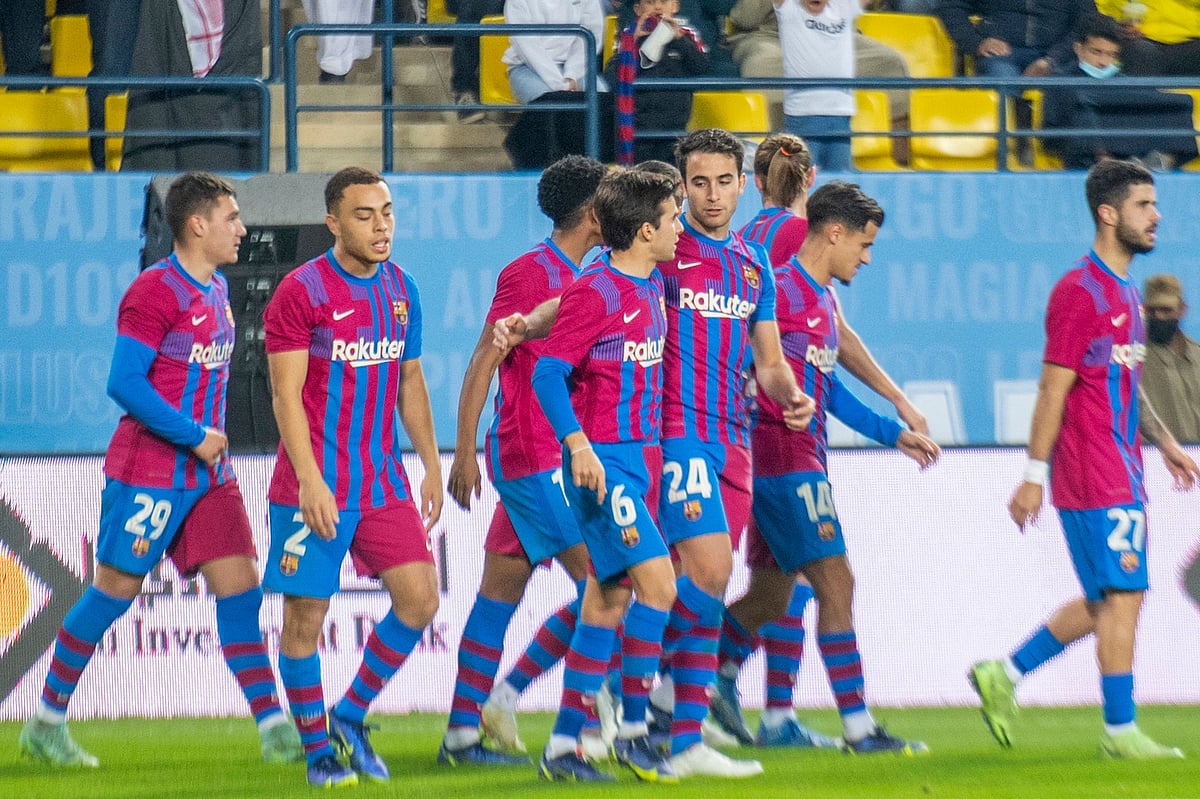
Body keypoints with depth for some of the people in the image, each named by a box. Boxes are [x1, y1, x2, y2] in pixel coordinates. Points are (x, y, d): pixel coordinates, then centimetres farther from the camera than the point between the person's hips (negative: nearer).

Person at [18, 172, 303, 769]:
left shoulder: (216, 291, 12)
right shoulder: (154, 293, -15)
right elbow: (124, 384, -20)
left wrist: (211, 442, 13)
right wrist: (195, 438, -17)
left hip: (208, 473, 8)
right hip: (149, 471, -8)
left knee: (240, 588, -1)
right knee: (114, 591, 0)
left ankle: (275, 731, -4)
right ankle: (46, 724, 13)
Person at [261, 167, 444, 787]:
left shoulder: (401, 289, 9)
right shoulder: (301, 292, -10)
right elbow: (286, 394, -12)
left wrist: (431, 464, 14)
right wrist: (310, 481, -19)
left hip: (385, 484, 6)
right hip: (316, 489, -6)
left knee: (419, 601, -3)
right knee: (305, 617, -1)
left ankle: (349, 716, 14)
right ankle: (319, 751, 13)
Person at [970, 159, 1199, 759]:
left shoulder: (1125, 293, 16)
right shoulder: (1079, 292, -13)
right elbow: (1053, 389, -15)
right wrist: (1033, 475, -15)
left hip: (1124, 474, 9)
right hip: (1094, 479, -9)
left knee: (1108, 602, 12)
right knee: (1121, 596, -8)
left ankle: (1004, 675, 22)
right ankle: (1120, 731, -2)